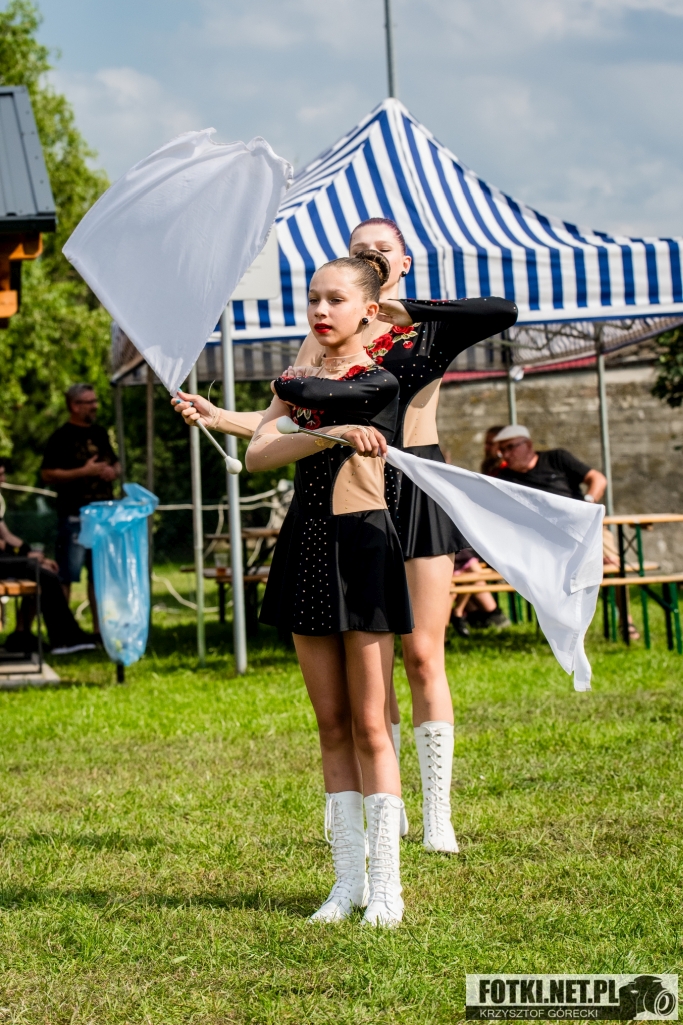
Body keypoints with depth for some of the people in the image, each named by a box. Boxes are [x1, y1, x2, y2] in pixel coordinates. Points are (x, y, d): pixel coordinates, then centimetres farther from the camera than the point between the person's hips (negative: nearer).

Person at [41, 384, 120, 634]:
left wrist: (113, 471, 3)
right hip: (74, 516, -7)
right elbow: (48, 474, -13)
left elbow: (115, 463, 27)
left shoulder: (100, 434, 15)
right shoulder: (61, 437, -7)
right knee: (67, 574, -6)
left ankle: (99, 627, 18)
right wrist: (84, 472, -19)